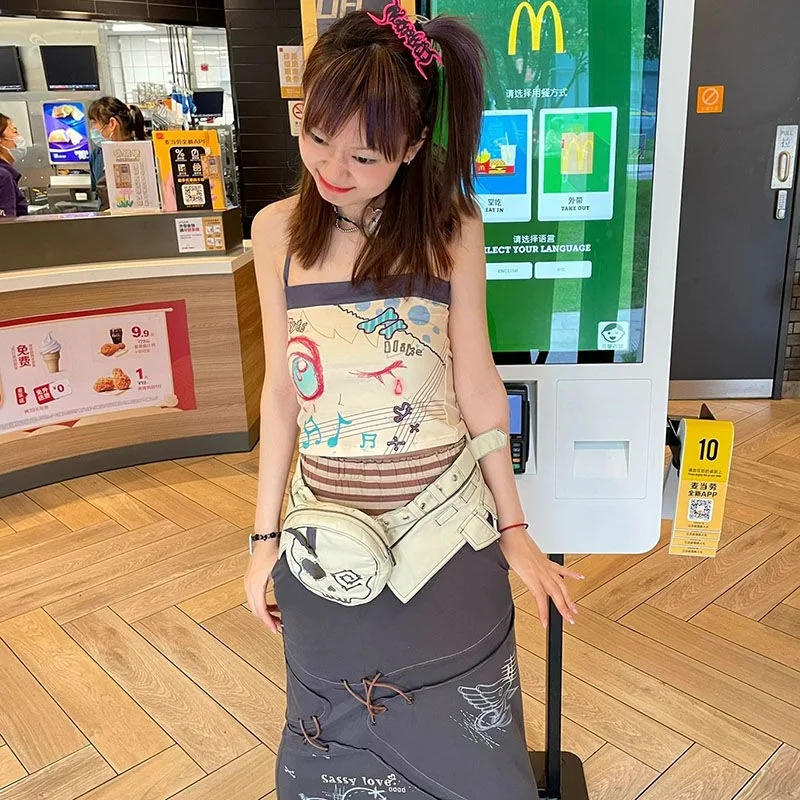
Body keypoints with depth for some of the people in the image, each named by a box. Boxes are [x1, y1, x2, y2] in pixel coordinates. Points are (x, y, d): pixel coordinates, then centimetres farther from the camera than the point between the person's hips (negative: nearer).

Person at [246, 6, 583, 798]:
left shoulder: (450, 227, -7)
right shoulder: (277, 231, -2)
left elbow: (476, 386, -2)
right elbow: (282, 390, 3)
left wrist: (514, 528, 3)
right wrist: (265, 535, 7)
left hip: (446, 530, -1)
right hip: (328, 536, 2)